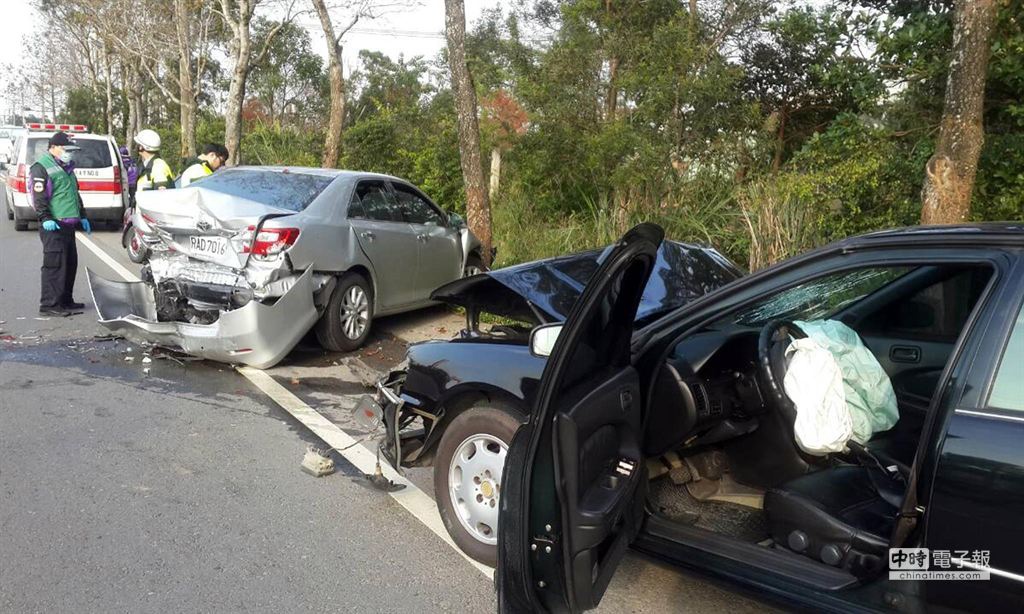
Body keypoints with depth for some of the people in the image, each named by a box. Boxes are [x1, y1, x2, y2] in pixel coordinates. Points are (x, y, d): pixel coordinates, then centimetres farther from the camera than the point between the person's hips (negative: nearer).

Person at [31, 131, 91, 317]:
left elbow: (75, 194, 29)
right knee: (55, 264, -11)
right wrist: (45, 218, -25)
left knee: (70, 263, 13)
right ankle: (49, 305, -8)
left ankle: (65, 300, 22)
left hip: (68, 224, 9)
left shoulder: (66, 167, 21)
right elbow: (39, 197, -16)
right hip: (53, 225, -9)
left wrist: (82, 216, 27)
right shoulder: (42, 168, -8)